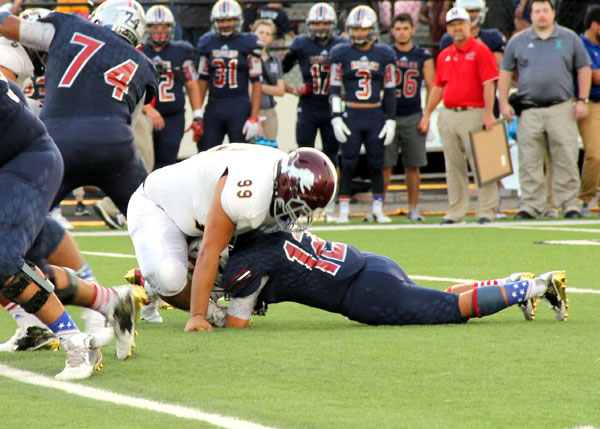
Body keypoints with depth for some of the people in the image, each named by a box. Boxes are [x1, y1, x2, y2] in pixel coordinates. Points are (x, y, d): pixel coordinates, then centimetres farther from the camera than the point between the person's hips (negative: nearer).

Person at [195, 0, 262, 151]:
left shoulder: (247, 44, -2)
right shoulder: (208, 44, 8)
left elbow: (256, 83, -3)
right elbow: (203, 80, 13)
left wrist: (254, 118, -10)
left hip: (240, 107, -3)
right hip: (214, 106, 3)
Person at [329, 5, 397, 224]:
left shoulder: (384, 55, 5)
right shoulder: (342, 54, 1)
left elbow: (390, 91, 8)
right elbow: (334, 89, 2)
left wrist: (390, 121, 2)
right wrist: (336, 118, -7)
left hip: (376, 116, 1)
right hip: (351, 115, -1)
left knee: (376, 164, 4)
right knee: (348, 165, -2)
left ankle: (378, 210, 13)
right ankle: (343, 211, 3)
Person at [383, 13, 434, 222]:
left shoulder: (423, 56, 5)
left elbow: (432, 89, 7)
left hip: (413, 117, 1)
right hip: (388, 116, -1)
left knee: (413, 165, 4)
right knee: (384, 165, -3)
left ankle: (413, 208, 11)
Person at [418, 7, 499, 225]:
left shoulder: (480, 51, -4)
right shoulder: (444, 56, 15)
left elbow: (488, 84, -10)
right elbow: (438, 87, 21)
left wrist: (488, 113, -18)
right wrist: (427, 114, 16)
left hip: (472, 114, -7)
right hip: (448, 115, 7)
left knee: (480, 162, -7)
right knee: (453, 166, 9)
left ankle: (486, 210, -5)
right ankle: (456, 212, 14)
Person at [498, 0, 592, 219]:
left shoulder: (569, 39, 10)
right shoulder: (518, 42, 10)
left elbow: (583, 69, 12)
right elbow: (505, 72, 12)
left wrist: (582, 100, 3)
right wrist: (504, 103, 3)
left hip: (561, 109, -1)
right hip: (529, 111, 1)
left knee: (566, 159, -3)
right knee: (529, 162, -1)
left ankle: (570, 204, 2)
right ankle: (530, 205, 3)